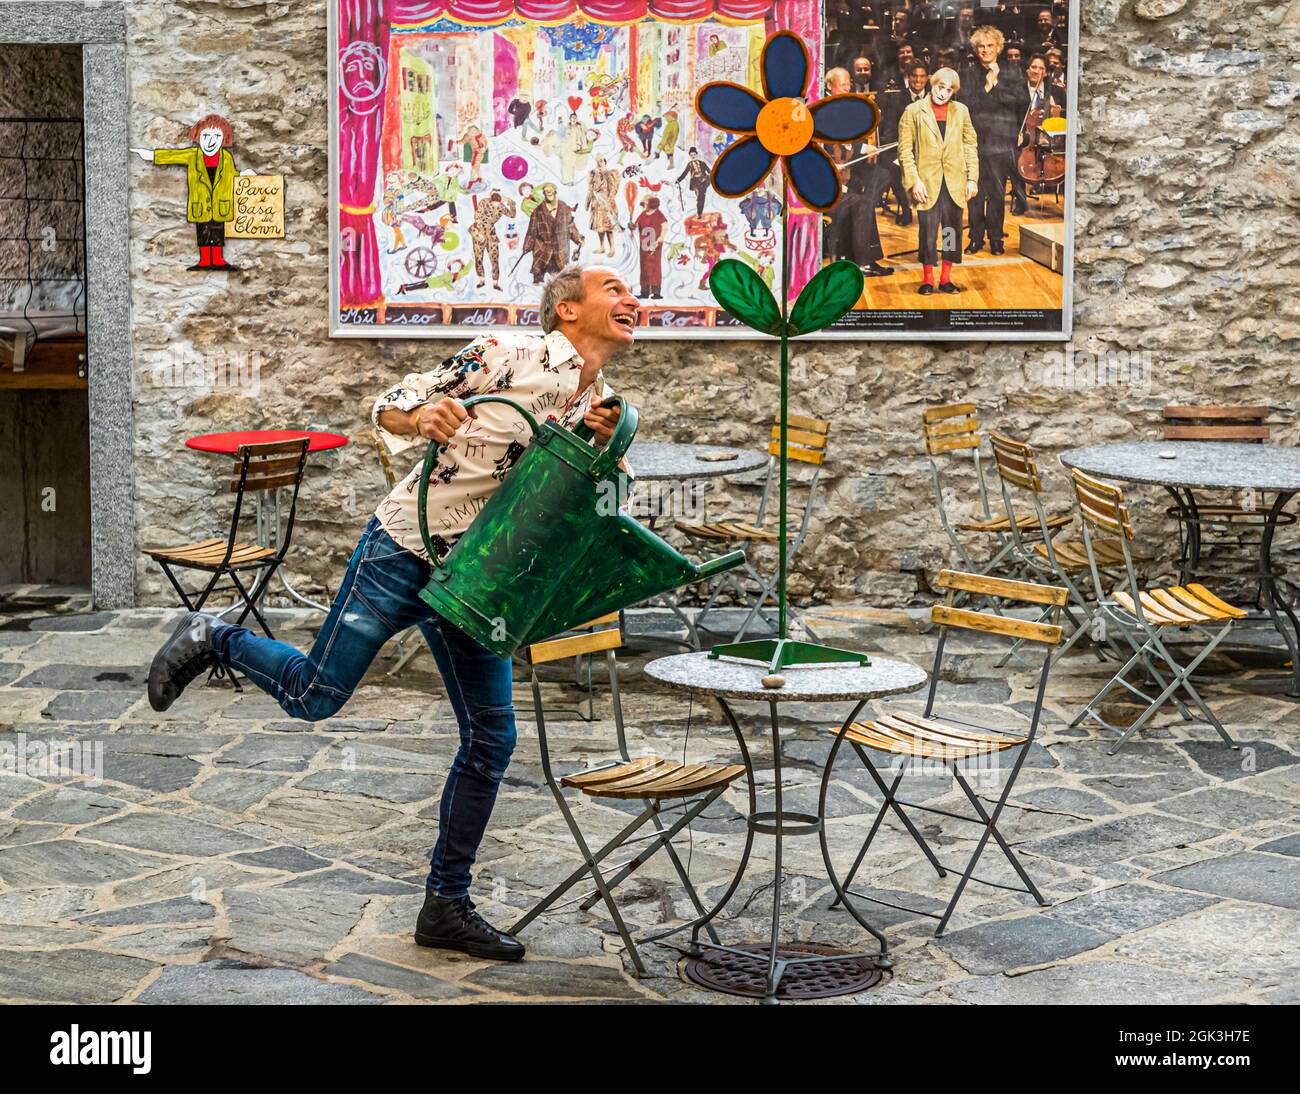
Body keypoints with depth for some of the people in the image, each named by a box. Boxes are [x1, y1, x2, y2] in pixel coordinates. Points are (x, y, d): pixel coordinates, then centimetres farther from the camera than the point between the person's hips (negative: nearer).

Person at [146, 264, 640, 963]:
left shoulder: (603, 406, 9)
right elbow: (389, 406, -8)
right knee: (314, 696, -5)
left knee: (492, 736, 2)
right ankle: (212, 639, 24)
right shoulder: (509, 355, -11)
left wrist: (603, 447, -12)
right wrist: (421, 417, -31)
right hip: (405, 548, -6)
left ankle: (446, 904, 12)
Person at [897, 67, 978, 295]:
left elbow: (971, 146, 12)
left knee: (952, 231, 5)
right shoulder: (914, 111, 0)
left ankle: (946, 279, 15)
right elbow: (905, 150, -2)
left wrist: (972, 178, 4)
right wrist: (914, 181, -10)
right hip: (927, 182, -3)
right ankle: (928, 279, 10)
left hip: (955, 182, 3)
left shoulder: (961, 111, 9)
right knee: (927, 231, -2)